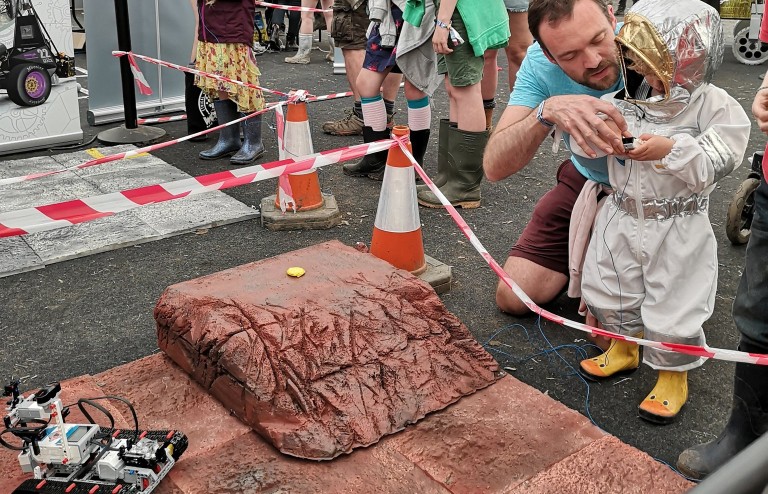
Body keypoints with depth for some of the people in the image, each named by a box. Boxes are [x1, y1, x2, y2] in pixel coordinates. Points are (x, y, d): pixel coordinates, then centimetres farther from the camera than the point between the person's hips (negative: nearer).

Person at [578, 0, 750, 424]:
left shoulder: (716, 108, -13)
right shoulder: (622, 102, -4)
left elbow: (710, 167, -20)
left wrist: (670, 150, -33)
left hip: (678, 229, -4)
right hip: (622, 217, 5)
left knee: (673, 307, 4)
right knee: (606, 288, 18)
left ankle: (674, 375, 28)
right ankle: (624, 348, 44)